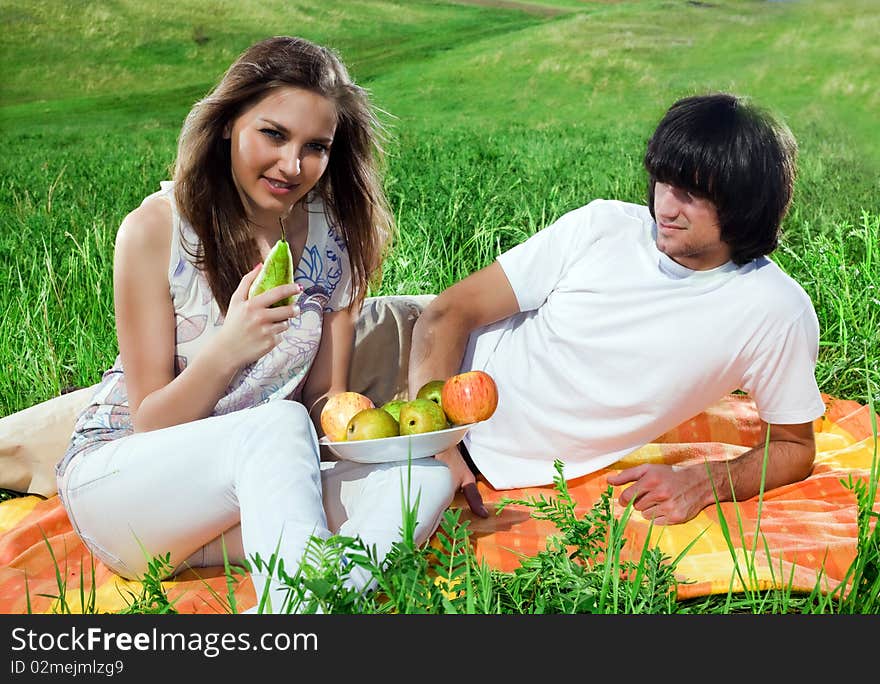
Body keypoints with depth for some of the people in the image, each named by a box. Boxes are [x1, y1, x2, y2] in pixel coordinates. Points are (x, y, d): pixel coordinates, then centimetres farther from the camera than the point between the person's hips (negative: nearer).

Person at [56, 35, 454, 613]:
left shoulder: (334, 239, -2)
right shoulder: (157, 229, -13)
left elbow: (324, 403, 4)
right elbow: (151, 424, -12)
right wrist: (225, 352, -31)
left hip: (258, 493, 5)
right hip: (118, 476, -4)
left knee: (428, 475, -22)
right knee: (281, 424, -35)